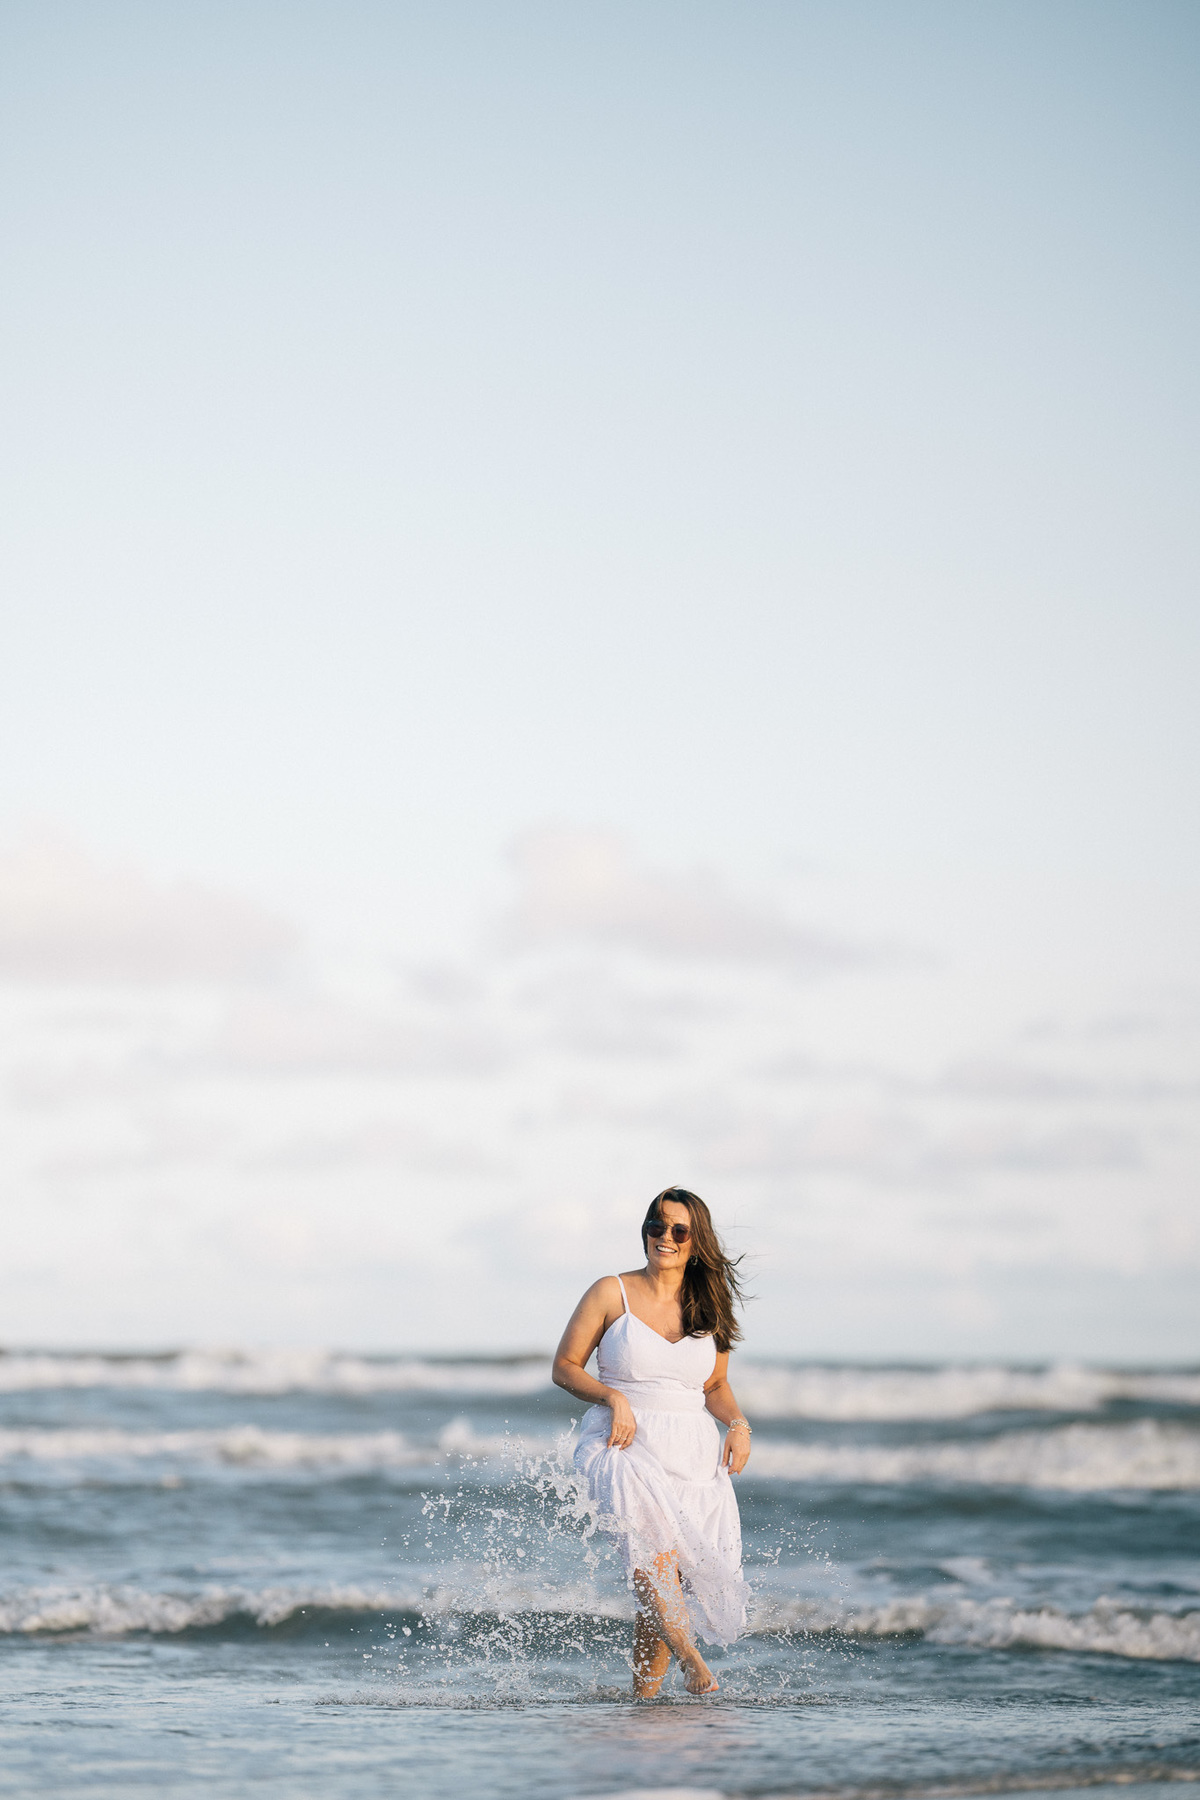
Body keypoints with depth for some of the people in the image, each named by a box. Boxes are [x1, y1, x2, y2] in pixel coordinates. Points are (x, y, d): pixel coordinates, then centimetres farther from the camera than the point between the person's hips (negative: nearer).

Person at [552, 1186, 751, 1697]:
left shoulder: (709, 1309, 12)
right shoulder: (611, 1294, 2)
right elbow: (564, 1367, 5)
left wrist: (737, 1423, 1)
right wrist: (612, 1397, -12)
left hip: (693, 1453, 4)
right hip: (625, 1444, -4)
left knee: (665, 1583, -6)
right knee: (652, 1546, -33)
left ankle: (643, 1694, 8)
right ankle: (690, 1660, -41)